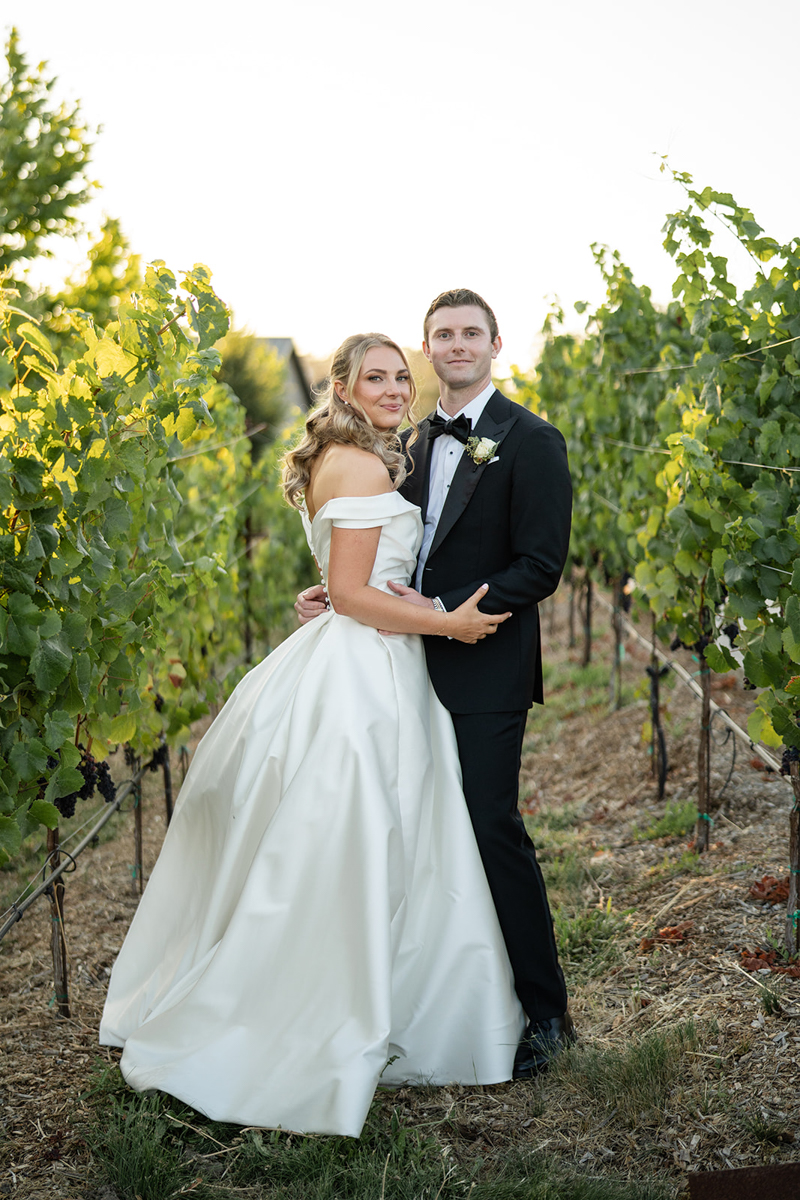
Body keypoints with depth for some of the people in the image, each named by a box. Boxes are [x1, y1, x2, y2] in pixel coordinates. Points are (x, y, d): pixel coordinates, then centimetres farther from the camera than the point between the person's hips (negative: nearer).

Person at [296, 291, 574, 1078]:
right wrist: (335, 594, 4)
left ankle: (545, 1013, 8)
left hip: (485, 673, -7)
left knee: (492, 830, -7)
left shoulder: (530, 442, -7)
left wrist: (446, 610, -20)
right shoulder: (415, 443, 15)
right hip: (418, 667, 7)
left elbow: (540, 567, -13)